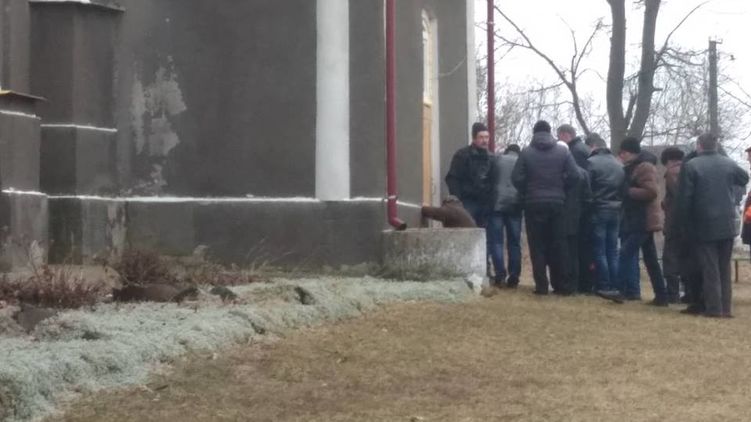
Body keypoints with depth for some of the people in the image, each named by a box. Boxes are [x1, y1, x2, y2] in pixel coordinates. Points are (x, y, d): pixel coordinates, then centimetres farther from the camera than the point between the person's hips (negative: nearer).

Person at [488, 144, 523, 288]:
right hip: (515, 205, 2)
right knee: (514, 243, 7)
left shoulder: (498, 159, 9)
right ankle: (514, 277, 3)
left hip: (497, 204, -2)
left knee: (496, 241, 0)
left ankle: (500, 276, -11)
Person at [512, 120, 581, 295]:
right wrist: (560, 189, 10)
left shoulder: (526, 152, -4)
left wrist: (526, 193, 8)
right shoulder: (563, 151, 1)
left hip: (534, 204, -1)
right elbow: (574, 176, -5)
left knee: (537, 246, 3)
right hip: (556, 203, 2)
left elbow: (516, 178, -9)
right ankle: (559, 284, 11)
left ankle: (541, 285, -1)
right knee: (557, 245, 10)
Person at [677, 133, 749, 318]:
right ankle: (726, 308, 11)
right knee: (725, 268, 12)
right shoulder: (729, 164, 2)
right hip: (728, 225, 3)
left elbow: (685, 199, -10)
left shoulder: (691, 166, -10)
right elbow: (744, 179, 23)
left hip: (704, 226, -3)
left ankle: (714, 308, -2)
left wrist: (686, 225, -1)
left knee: (710, 269, 0)